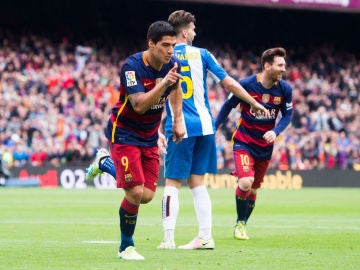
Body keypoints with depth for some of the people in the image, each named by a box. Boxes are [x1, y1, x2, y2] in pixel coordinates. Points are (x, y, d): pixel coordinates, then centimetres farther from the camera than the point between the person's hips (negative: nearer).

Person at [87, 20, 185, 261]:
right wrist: (164, 82, -43)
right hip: (124, 133, -6)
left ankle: (106, 163, 30)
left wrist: (178, 120, 12)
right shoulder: (132, 66, -25)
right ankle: (126, 247, 7)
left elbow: (176, 89, 18)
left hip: (150, 137, 6)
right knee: (135, 193, -15)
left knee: (147, 196, 4)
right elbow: (139, 105, -34)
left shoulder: (173, 63, -6)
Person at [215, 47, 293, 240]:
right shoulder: (246, 85, -16)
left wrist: (275, 131, -17)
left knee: (253, 190, 10)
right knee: (246, 182, -23)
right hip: (243, 142, -4)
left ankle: (242, 226, 30)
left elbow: (287, 115, 2)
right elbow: (228, 106, -2)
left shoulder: (285, 89, -7)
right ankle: (240, 223, -1)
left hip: (265, 145, 4)